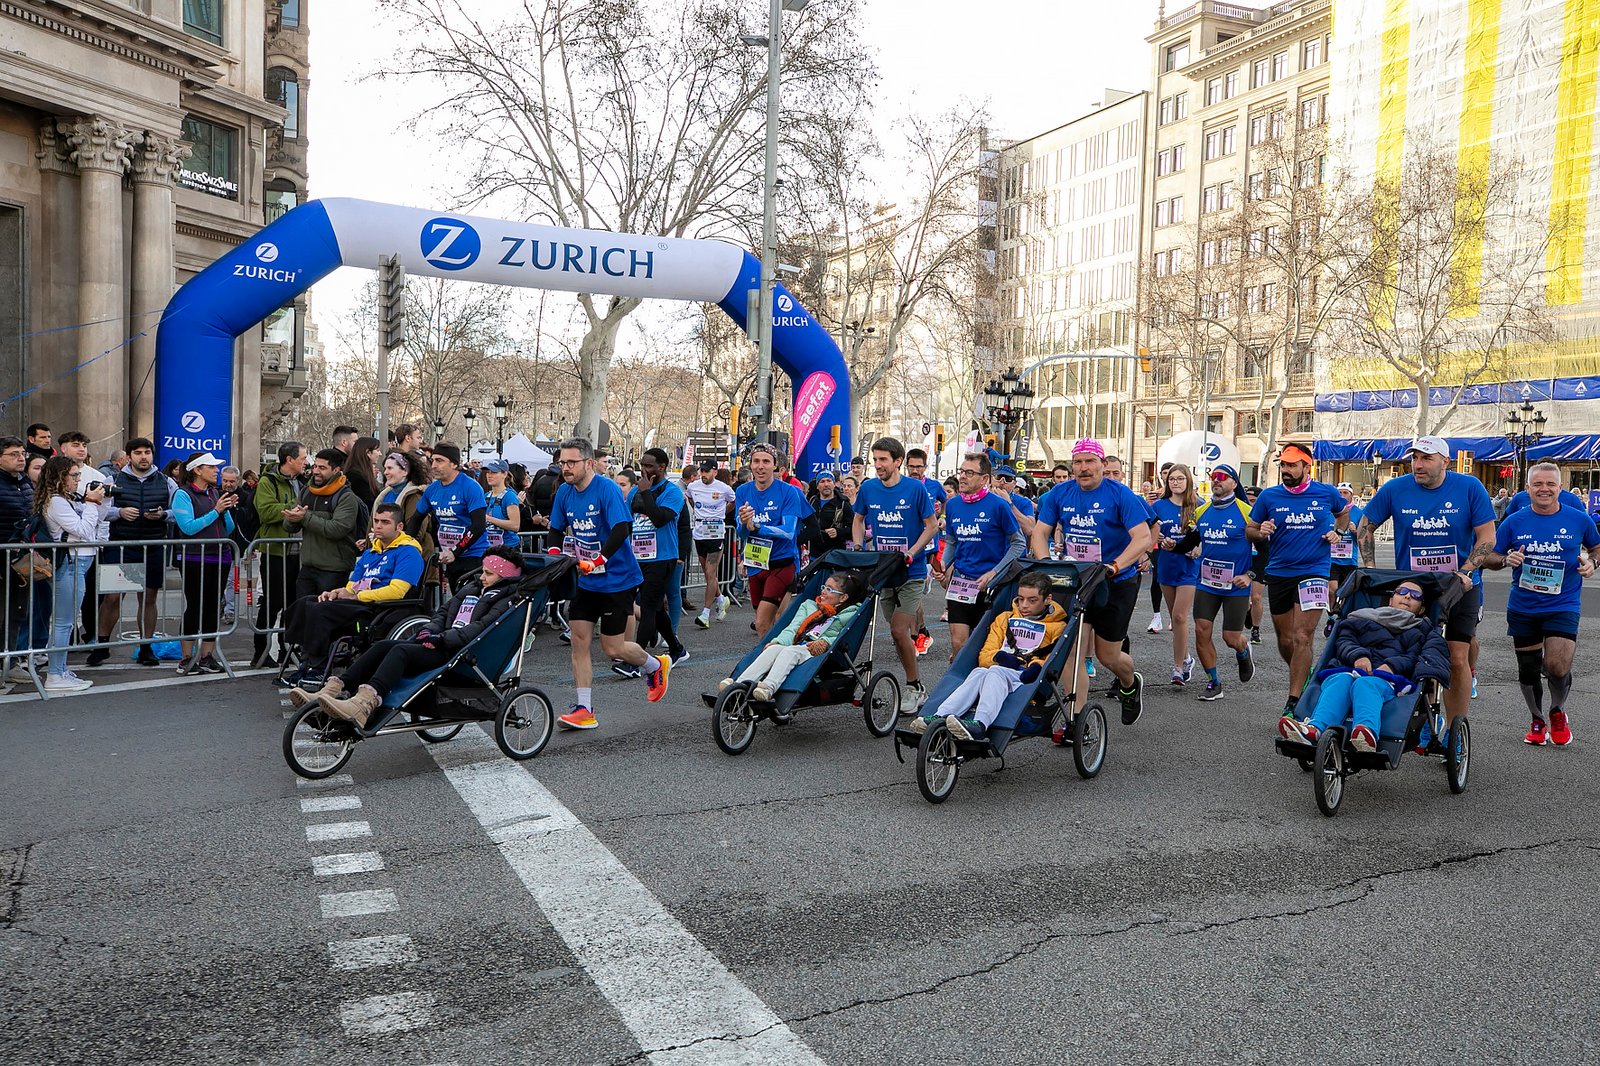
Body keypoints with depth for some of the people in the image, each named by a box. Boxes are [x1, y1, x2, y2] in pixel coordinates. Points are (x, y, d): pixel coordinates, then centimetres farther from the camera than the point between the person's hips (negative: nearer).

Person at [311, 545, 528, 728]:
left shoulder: (507, 599, -1)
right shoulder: (472, 587, 26)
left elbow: (482, 627, -14)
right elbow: (444, 611, 24)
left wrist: (442, 638, -19)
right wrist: (430, 630, 3)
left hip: (460, 656, -9)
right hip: (443, 646, 9)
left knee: (402, 651, -30)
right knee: (383, 646, -12)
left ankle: (363, 705, -52)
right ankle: (330, 691, -24)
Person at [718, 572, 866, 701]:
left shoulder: (851, 614, 18)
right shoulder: (808, 605, 32)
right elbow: (792, 629, 17)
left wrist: (826, 642, -17)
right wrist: (777, 641, -3)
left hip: (820, 654, -4)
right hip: (798, 646, 4)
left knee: (790, 651, -35)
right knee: (774, 649, -29)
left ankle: (769, 687, -60)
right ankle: (740, 683, -48)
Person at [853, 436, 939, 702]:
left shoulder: (915, 488, -9)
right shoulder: (868, 488, 2)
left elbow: (932, 525, -4)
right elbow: (858, 520, 17)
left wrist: (910, 553, -15)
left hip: (911, 572, -4)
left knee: (899, 631, -13)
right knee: (899, 631, 10)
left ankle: (914, 687, 3)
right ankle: (915, 685, 22)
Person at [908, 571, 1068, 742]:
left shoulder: (1057, 627, 18)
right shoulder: (1004, 619, 28)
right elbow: (984, 656, 19)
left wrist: (1037, 667, -20)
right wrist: (998, 657, -4)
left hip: (1028, 680, -3)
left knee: (995, 672, -36)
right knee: (979, 672, -33)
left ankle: (979, 725, -61)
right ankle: (939, 718, -52)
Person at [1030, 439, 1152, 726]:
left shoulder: (1120, 494, -12)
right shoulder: (1060, 494, 1)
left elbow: (1143, 537, -18)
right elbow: (1040, 532, 2)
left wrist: (1115, 566, -32)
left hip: (1116, 584, -3)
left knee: (1107, 656, 7)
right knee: (1073, 651, -9)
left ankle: (1130, 684, 43)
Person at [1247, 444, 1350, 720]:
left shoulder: (1327, 493, 1)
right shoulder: (1269, 496, 2)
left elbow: (1344, 513, 22)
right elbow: (1249, 530, 10)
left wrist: (1337, 531, 3)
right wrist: (1261, 533, -12)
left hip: (1313, 572, -3)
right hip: (1279, 573, 3)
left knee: (1301, 638, -12)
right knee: (1285, 639, 11)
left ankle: (1294, 702, -9)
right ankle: (1302, 676, 39)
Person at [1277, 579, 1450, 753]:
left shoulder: (1423, 630, 32)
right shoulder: (1362, 619, 35)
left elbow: (1414, 657, 11)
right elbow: (1344, 641, 18)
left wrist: (1392, 665, -10)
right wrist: (1358, 655, -5)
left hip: (1388, 681, -2)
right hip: (1350, 671, 2)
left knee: (1365, 684, -38)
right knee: (1340, 680, -35)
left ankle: (1368, 733, -67)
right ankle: (1314, 729, -61)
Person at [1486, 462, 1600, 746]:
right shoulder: (1514, 522, -2)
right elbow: (1489, 557, 3)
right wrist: (1507, 559, -17)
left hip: (1563, 606, -2)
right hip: (1522, 608, 2)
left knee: (1557, 667, -15)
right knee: (1528, 668, 11)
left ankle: (1558, 712, 17)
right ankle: (1538, 721, 34)